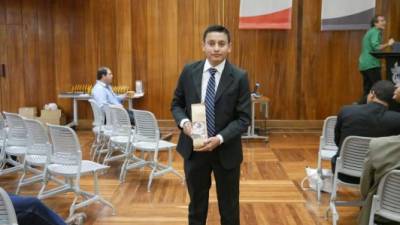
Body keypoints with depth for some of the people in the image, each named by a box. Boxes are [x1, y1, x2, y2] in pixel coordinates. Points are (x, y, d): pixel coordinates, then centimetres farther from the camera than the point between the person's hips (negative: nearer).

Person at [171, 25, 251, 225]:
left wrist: (220, 139, -23)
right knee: (196, 205, 19)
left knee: (229, 207, 16)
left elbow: (243, 118, -10)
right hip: (194, 149, 2)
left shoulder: (239, 77, -10)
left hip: (226, 151, -1)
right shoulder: (189, 71, -2)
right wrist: (184, 122, -15)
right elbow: (176, 104, 6)